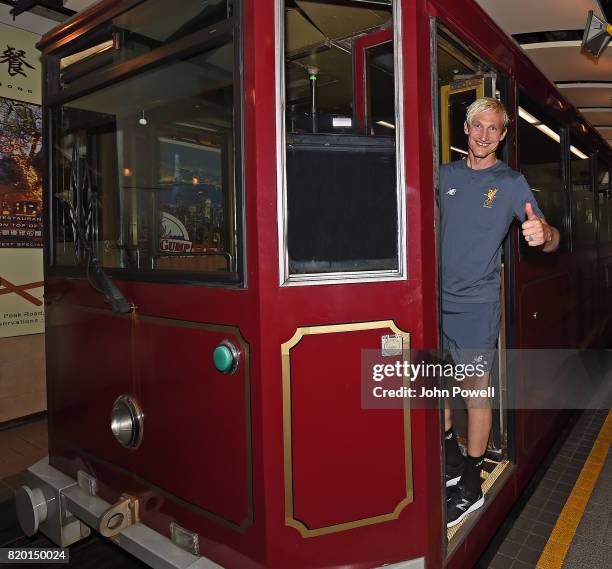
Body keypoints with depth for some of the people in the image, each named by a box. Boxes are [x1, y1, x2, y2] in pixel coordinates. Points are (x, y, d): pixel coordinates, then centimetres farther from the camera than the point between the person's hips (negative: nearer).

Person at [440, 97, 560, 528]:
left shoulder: (512, 183, -2)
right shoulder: (445, 174, 9)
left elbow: (550, 239, -8)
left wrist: (545, 233, -31)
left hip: (477, 303, -4)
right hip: (437, 297, 4)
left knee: (476, 392, 3)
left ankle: (471, 485, 20)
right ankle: (453, 457, 32)